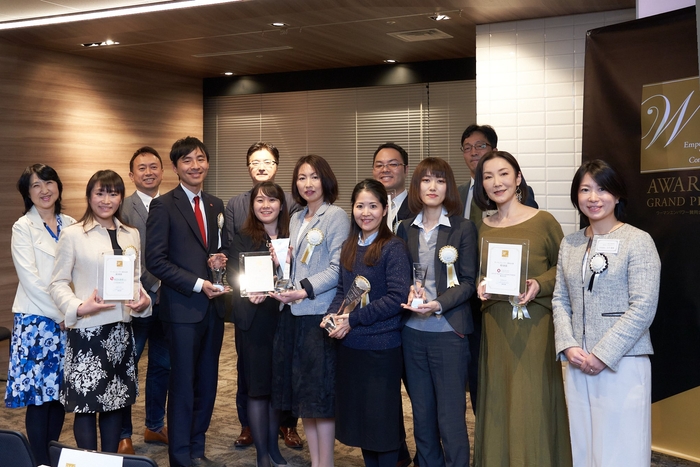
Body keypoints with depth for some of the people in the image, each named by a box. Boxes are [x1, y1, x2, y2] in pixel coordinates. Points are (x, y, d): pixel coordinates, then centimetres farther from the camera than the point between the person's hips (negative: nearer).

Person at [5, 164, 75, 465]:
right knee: (38, 394, -2)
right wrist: (60, 314, -10)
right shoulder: (23, 228, -4)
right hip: (36, 319, -4)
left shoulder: (70, 224, 9)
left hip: (68, 319, 4)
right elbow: (30, 280, -10)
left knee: (59, 390, 8)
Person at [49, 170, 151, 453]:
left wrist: (144, 299, -5)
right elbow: (58, 283, -5)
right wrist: (78, 307, -22)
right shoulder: (73, 234, -5)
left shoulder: (132, 235, 10)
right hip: (87, 329, -5)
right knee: (87, 402, 0)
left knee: (116, 400, 11)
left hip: (121, 328, 5)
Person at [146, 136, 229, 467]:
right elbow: (155, 261, -11)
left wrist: (220, 259, -2)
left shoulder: (215, 205, 12)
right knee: (183, 384, 3)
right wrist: (198, 284, -16)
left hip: (213, 305, 6)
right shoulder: (163, 206, -7)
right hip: (182, 307, -6)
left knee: (207, 382, 12)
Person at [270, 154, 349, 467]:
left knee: (320, 394, -3)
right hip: (295, 313, 7)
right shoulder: (296, 219, 16)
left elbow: (337, 268, -12)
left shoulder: (336, 216, -5)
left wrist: (305, 290, -20)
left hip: (320, 313, -7)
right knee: (301, 392, 10)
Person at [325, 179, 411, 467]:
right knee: (357, 413, 14)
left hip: (381, 346, -6)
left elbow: (397, 297, -17)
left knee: (381, 415, 3)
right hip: (350, 345, 7)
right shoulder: (348, 248, 10)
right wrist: (333, 314, -6)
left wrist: (353, 319, -17)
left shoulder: (393, 248, -11)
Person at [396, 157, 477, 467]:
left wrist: (438, 304, -19)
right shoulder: (406, 229, 9)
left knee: (451, 416, -2)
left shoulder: (463, 228, -2)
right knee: (422, 414, 13)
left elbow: (467, 281, -4)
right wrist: (411, 292, -9)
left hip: (449, 331, -4)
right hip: (412, 331, 4)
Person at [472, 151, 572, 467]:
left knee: (533, 405, 1)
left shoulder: (543, 221, -5)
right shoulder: (483, 228, 7)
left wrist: (539, 285, -15)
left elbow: (563, 267, 2)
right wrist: (480, 289, -4)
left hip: (535, 325, -4)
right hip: (496, 328, 4)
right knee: (499, 407, 9)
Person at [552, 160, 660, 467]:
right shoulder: (570, 243, 11)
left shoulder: (638, 241, -6)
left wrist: (603, 355, -14)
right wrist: (568, 346, -5)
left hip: (622, 364, -5)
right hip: (578, 364, 5)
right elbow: (560, 300, 11)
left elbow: (643, 307, -12)